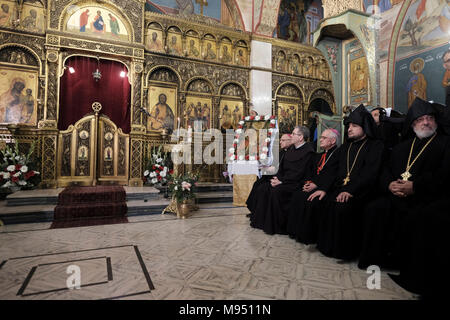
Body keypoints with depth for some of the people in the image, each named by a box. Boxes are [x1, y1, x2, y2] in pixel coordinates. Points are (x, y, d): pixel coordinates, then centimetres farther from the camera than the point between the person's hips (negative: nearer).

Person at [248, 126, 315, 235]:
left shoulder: (308, 152, -12)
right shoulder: (291, 148, 14)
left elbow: (299, 174, -18)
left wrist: (281, 181, -19)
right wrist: (277, 177, -3)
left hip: (295, 183, -8)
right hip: (283, 180, 8)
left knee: (275, 191, -30)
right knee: (262, 188, -9)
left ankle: (275, 227, -15)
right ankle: (260, 220, 1)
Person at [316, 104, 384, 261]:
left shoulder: (375, 146, 2)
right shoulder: (345, 146, 21)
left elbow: (370, 174, -12)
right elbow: (335, 170, 15)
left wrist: (350, 190, -24)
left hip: (360, 191, -5)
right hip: (340, 188, 6)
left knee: (342, 206, -30)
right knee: (324, 203, -20)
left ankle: (345, 250, -10)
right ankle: (326, 245, -4)